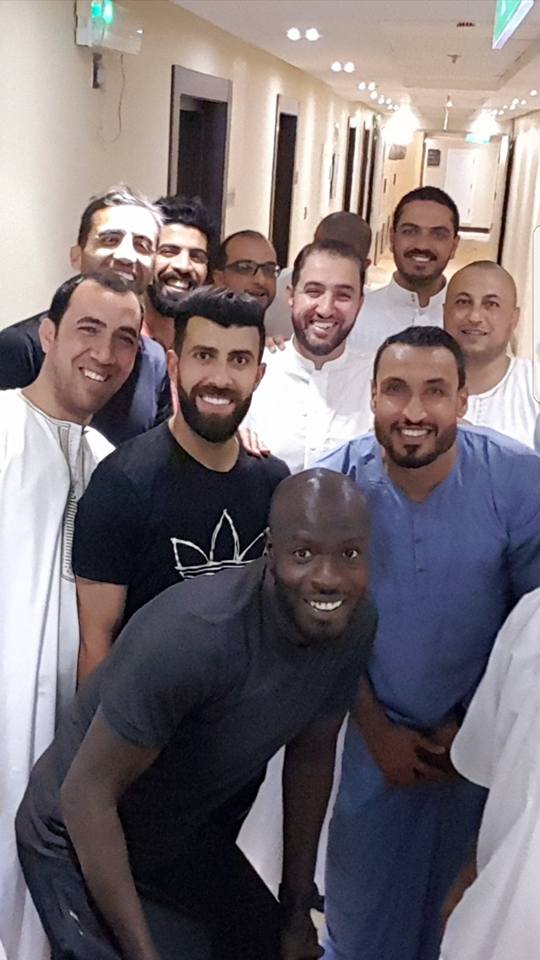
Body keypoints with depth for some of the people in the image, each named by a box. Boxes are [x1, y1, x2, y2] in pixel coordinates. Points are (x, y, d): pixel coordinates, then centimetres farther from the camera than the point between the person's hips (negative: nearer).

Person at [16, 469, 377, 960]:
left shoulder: (355, 625, -15)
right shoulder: (190, 634, -37)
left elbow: (311, 756, 0)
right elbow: (88, 790, -29)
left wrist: (297, 910, 6)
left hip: (190, 832, 6)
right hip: (82, 841, -6)